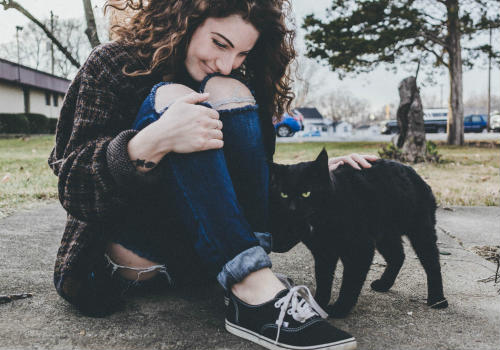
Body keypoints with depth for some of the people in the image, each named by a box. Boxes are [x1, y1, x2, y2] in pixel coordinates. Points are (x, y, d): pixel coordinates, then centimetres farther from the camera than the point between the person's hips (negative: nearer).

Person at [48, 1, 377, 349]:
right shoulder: (114, 66, -5)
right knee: (171, 96, -24)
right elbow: (72, 188, -15)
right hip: (137, 250, -3)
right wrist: (152, 143, -33)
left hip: (208, 250, 4)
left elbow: (256, 179, 10)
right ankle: (255, 290, -36)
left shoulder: (233, 90, 8)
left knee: (227, 92, -16)